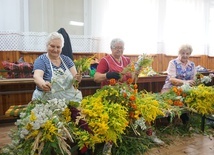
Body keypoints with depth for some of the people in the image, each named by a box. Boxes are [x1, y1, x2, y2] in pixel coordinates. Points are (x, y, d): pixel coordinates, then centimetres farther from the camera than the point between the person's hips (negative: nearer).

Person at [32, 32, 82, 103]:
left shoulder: (67, 60, 10)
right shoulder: (41, 60, -1)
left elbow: (75, 76, 4)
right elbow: (37, 76, -18)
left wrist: (77, 78, -20)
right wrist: (43, 84, -40)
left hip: (70, 100, 3)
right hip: (48, 101, -3)